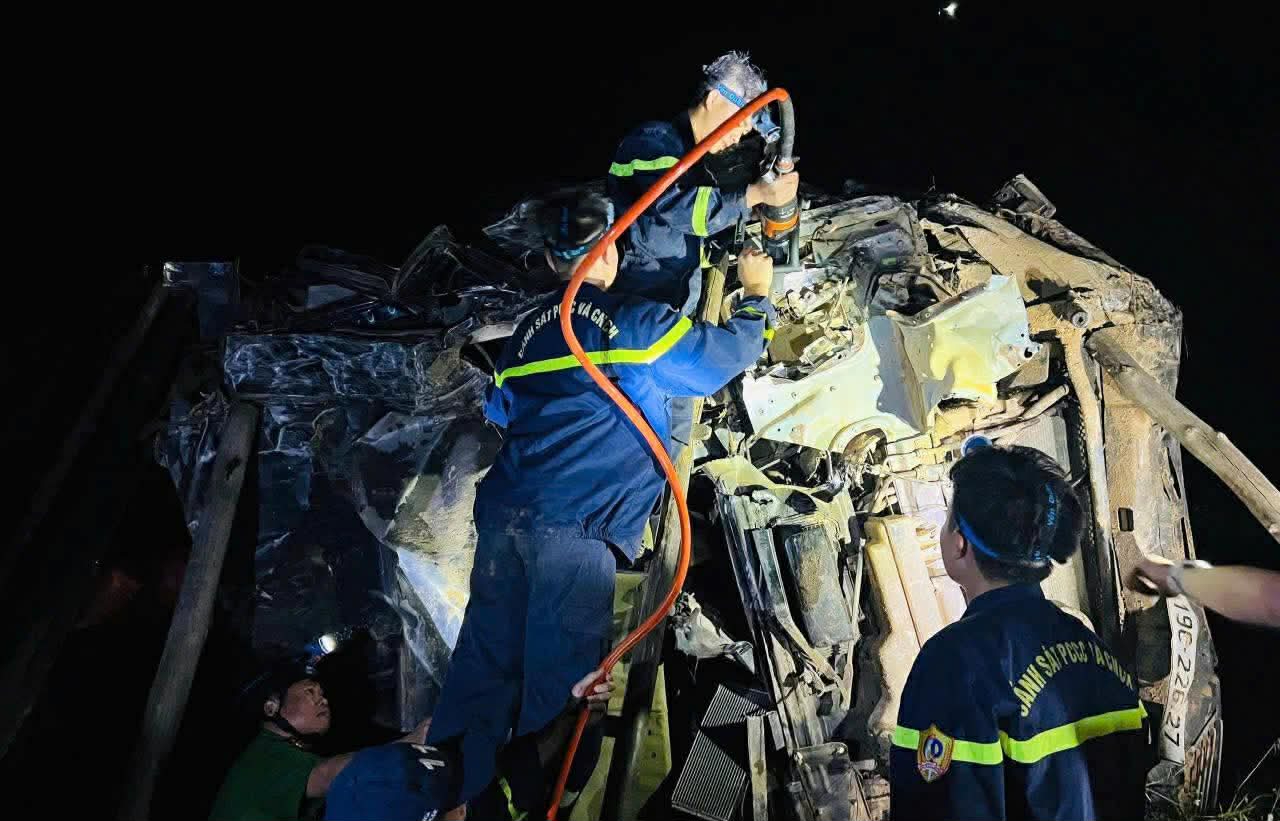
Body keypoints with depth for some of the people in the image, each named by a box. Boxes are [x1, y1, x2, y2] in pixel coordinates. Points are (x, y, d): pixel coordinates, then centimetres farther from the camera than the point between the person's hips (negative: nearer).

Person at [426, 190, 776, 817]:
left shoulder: (530, 330, 18)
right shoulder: (637, 324, 2)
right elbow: (730, 353, 13)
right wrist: (756, 294, 30)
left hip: (505, 516, 6)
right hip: (576, 530, -6)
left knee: (485, 663, 11)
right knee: (559, 677, 1)